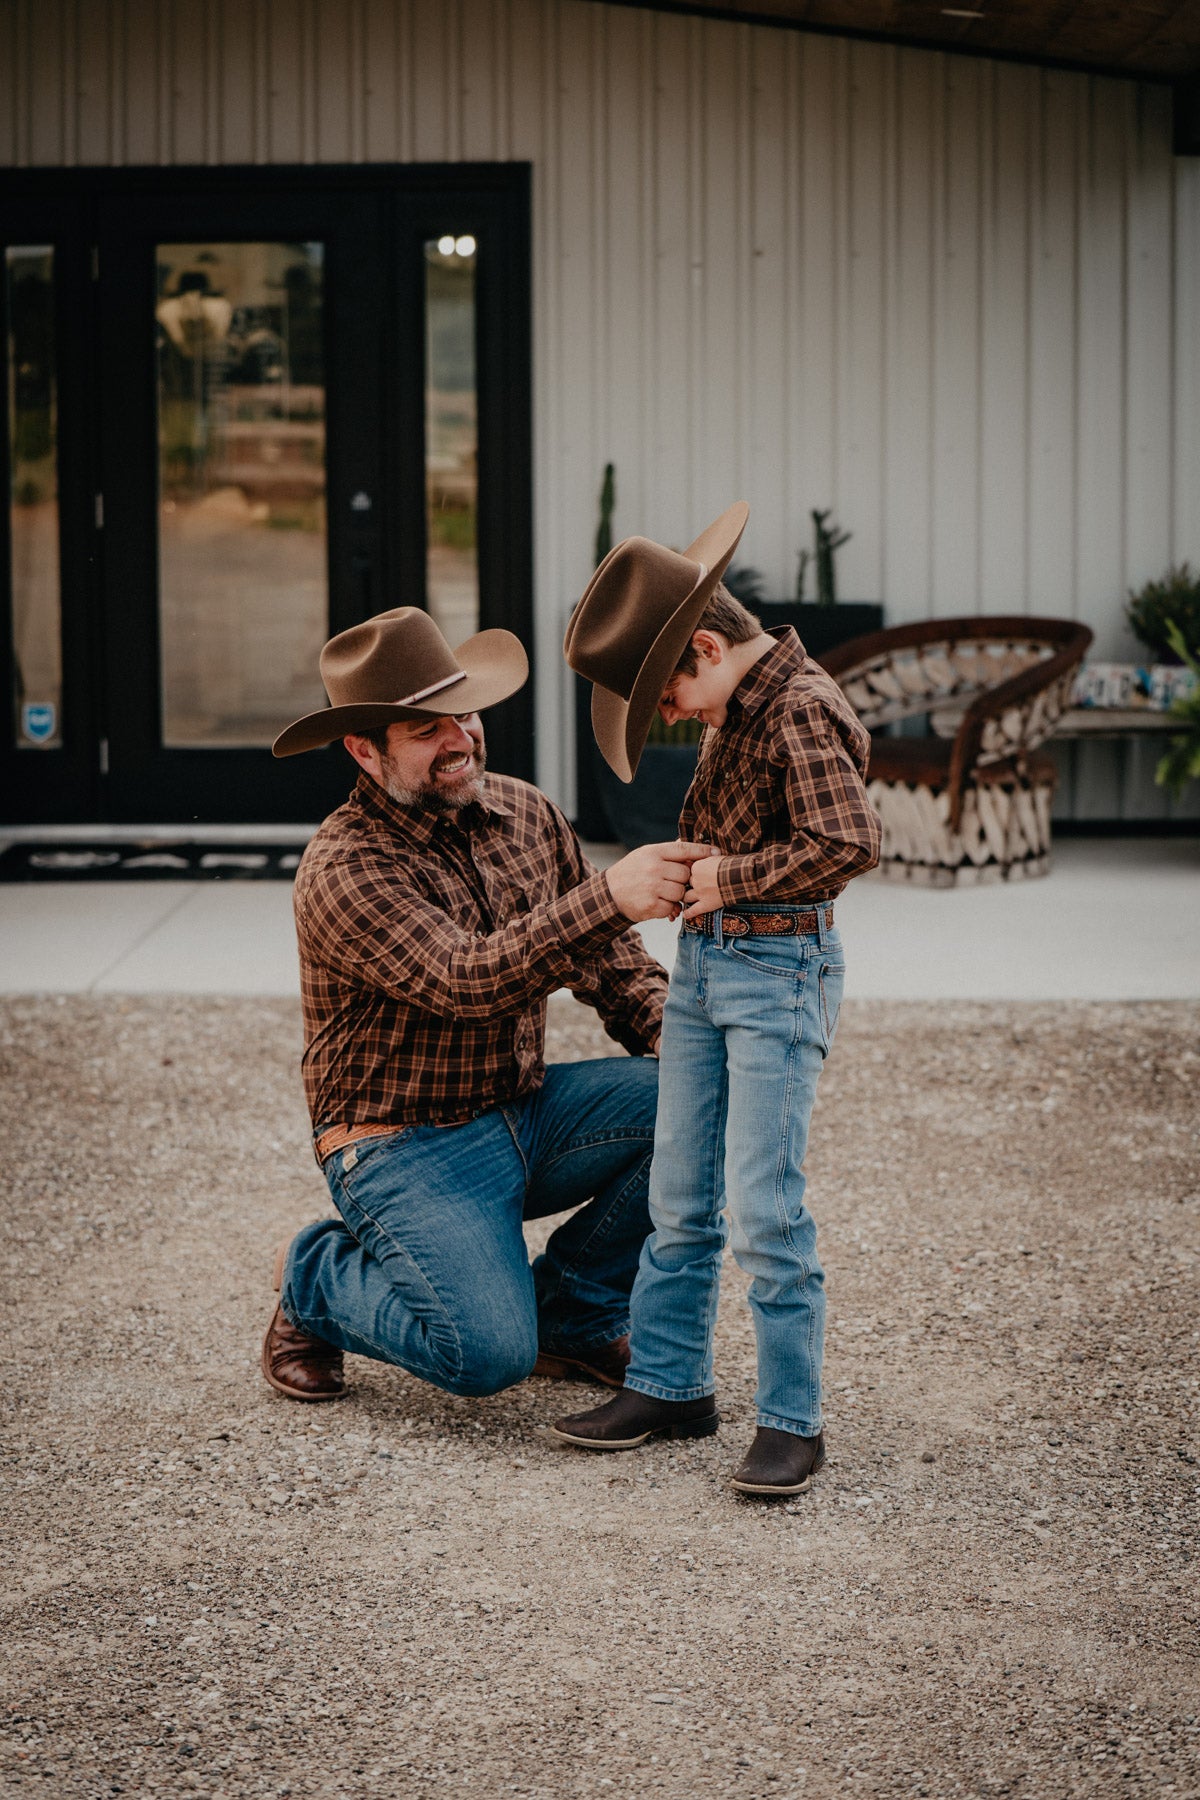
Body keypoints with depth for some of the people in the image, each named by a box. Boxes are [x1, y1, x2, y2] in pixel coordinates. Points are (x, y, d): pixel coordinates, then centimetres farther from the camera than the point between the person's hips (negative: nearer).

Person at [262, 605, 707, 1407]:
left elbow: (610, 960, 8)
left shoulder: (527, 814, 4)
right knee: (488, 1356, -25)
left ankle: (572, 1311, 4)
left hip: (525, 1111, 7)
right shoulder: (344, 867, -18)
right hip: (406, 1150, -7)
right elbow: (467, 982, -32)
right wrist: (608, 896, -42)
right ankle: (317, 1278, 7)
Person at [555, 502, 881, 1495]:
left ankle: (792, 1420, 0)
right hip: (705, 960, 9)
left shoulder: (803, 712, -17)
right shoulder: (737, 708, 12)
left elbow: (851, 841, -27)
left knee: (764, 1205, -9)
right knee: (680, 1197, 12)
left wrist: (731, 876, -18)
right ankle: (670, 1383, 23)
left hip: (780, 970, -9)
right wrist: (694, 870, 10)